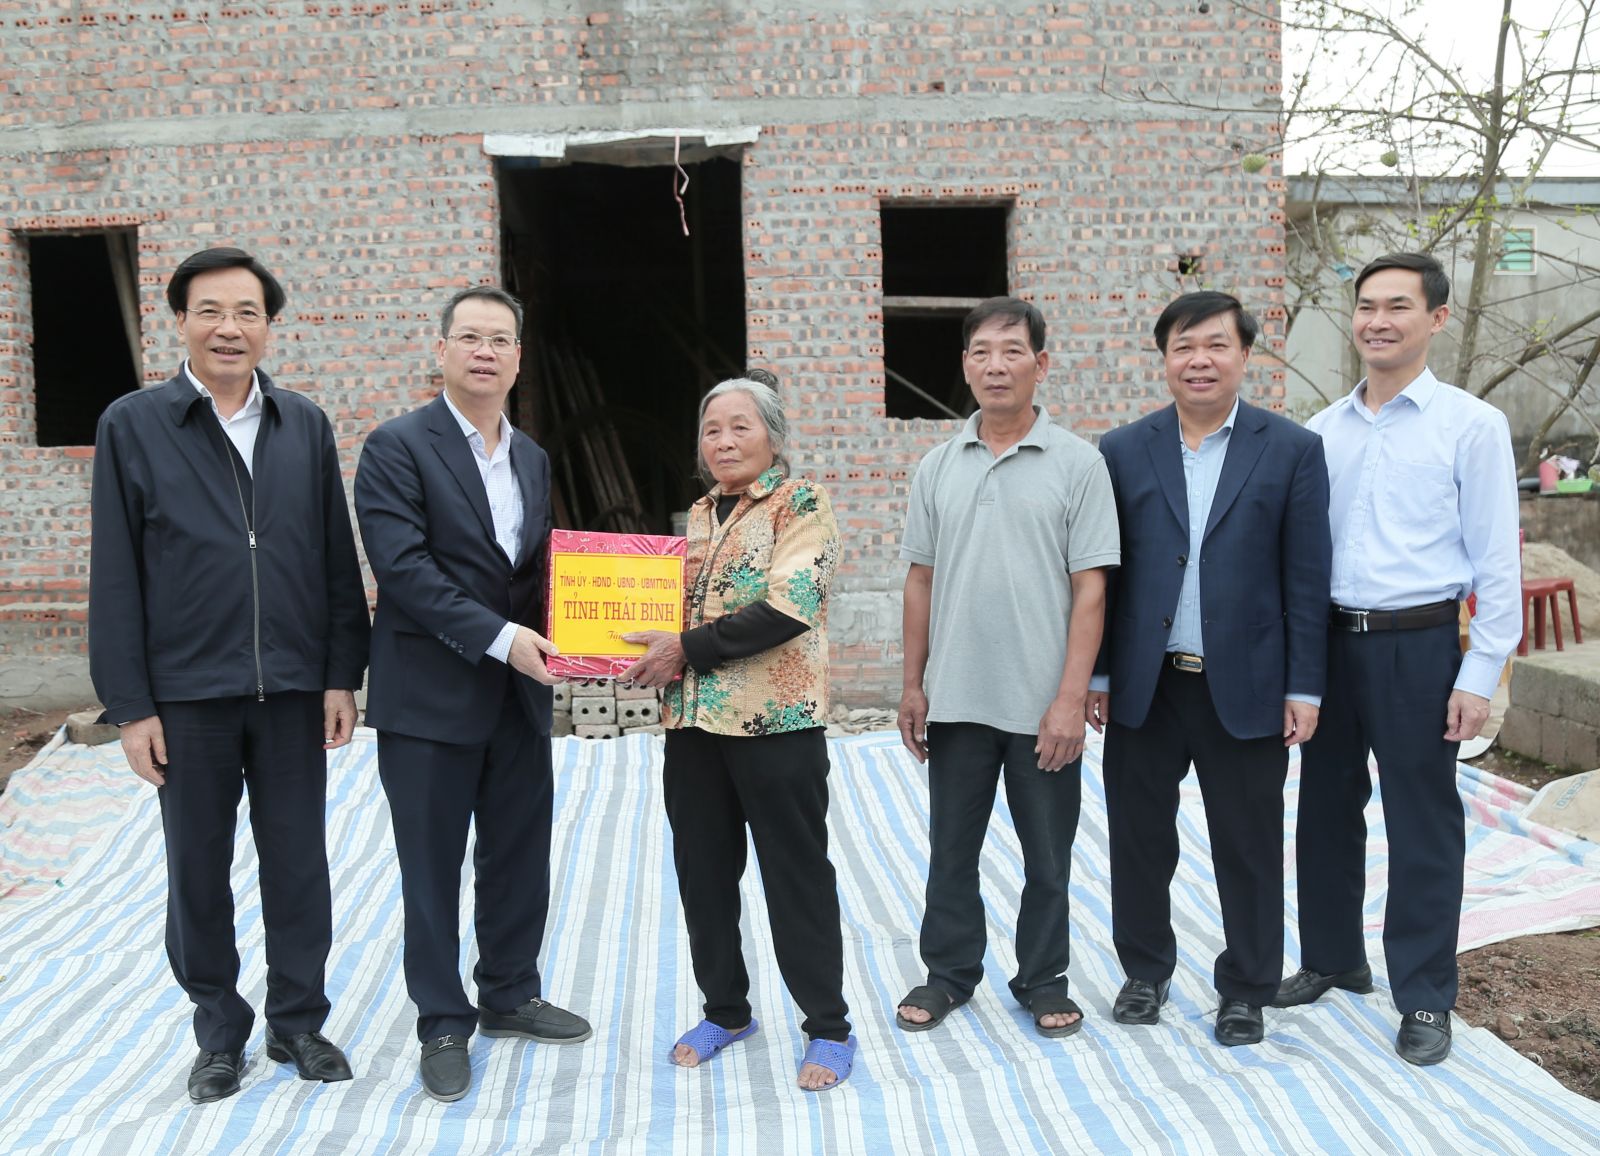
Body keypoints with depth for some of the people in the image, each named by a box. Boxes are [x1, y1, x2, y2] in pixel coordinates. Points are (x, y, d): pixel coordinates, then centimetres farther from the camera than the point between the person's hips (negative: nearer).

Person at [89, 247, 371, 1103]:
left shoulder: (305, 425, 6)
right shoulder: (131, 426, -1)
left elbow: (337, 558, 6)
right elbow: (115, 577, -3)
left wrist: (342, 675, 1)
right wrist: (129, 705, -6)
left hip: (293, 688, 2)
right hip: (186, 694, -1)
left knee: (298, 865, 9)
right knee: (198, 872, 10)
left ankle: (298, 1022, 26)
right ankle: (219, 1033, 27)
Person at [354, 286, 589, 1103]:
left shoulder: (532, 458, 12)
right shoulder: (397, 446, -9)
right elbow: (403, 567, -18)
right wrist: (498, 636, -23)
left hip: (519, 695, 6)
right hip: (429, 697, -6)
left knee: (520, 854, 15)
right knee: (432, 868, 6)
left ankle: (509, 995, 33)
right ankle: (444, 1025, 21)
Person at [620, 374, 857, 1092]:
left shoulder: (800, 502, -6)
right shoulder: (698, 514, 15)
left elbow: (788, 608, -18)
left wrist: (687, 649, -18)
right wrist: (652, 647, 0)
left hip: (775, 718, -7)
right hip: (693, 719, 7)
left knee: (796, 872, 2)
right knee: (703, 871, 13)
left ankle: (828, 1028, 14)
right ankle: (725, 1011, 29)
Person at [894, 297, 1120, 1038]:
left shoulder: (1078, 464, -5)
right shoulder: (937, 469, 5)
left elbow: (1090, 588, -8)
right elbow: (921, 580, 9)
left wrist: (1071, 698, -13)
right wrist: (912, 685, 6)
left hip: (1043, 705, -2)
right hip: (955, 699, 3)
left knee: (1048, 857, 10)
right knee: (951, 849, 13)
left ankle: (1043, 981, 27)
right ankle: (949, 973, 29)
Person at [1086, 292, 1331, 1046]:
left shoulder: (1292, 451, 0)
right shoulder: (1123, 452, 3)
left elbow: (1306, 577, -2)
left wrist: (1303, 687, -4)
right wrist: (1096, 674, 1)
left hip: (1245, 687, -1)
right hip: (1143, 686, 2)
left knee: (1248, 847, 8)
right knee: (1140, 836, 12)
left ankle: (1246, 989, 25)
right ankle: (1146, 970, 31)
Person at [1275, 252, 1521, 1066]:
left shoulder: (1471, 425, -5)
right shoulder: (1323, 431, 7)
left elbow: (1496, 561, -6)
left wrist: (1480, 676, -10)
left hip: (1416, 646, -4)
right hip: (1328, 640, 5)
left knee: (1422, 825, 4)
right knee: (1325, 810, 15)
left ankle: (1425, 999, 17)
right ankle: (1332, 959, 33)